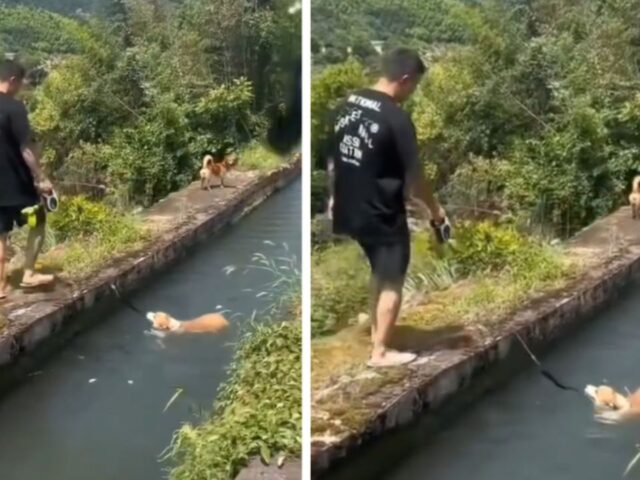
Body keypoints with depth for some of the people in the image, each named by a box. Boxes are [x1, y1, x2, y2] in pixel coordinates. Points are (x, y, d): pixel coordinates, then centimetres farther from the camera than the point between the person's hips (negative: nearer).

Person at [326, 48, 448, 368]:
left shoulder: (347, 106, 3)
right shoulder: (396, 119, -19)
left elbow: (332, 159, 11)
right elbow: (413, 177, -14)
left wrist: (334, 197, 24)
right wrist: (435, 209, 0)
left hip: (350, 210, 8)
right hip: (382, 215, -8)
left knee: (379, 272, 25)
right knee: (392, 282, 7)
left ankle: (376, 331, 35)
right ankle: (380, 352, 15)